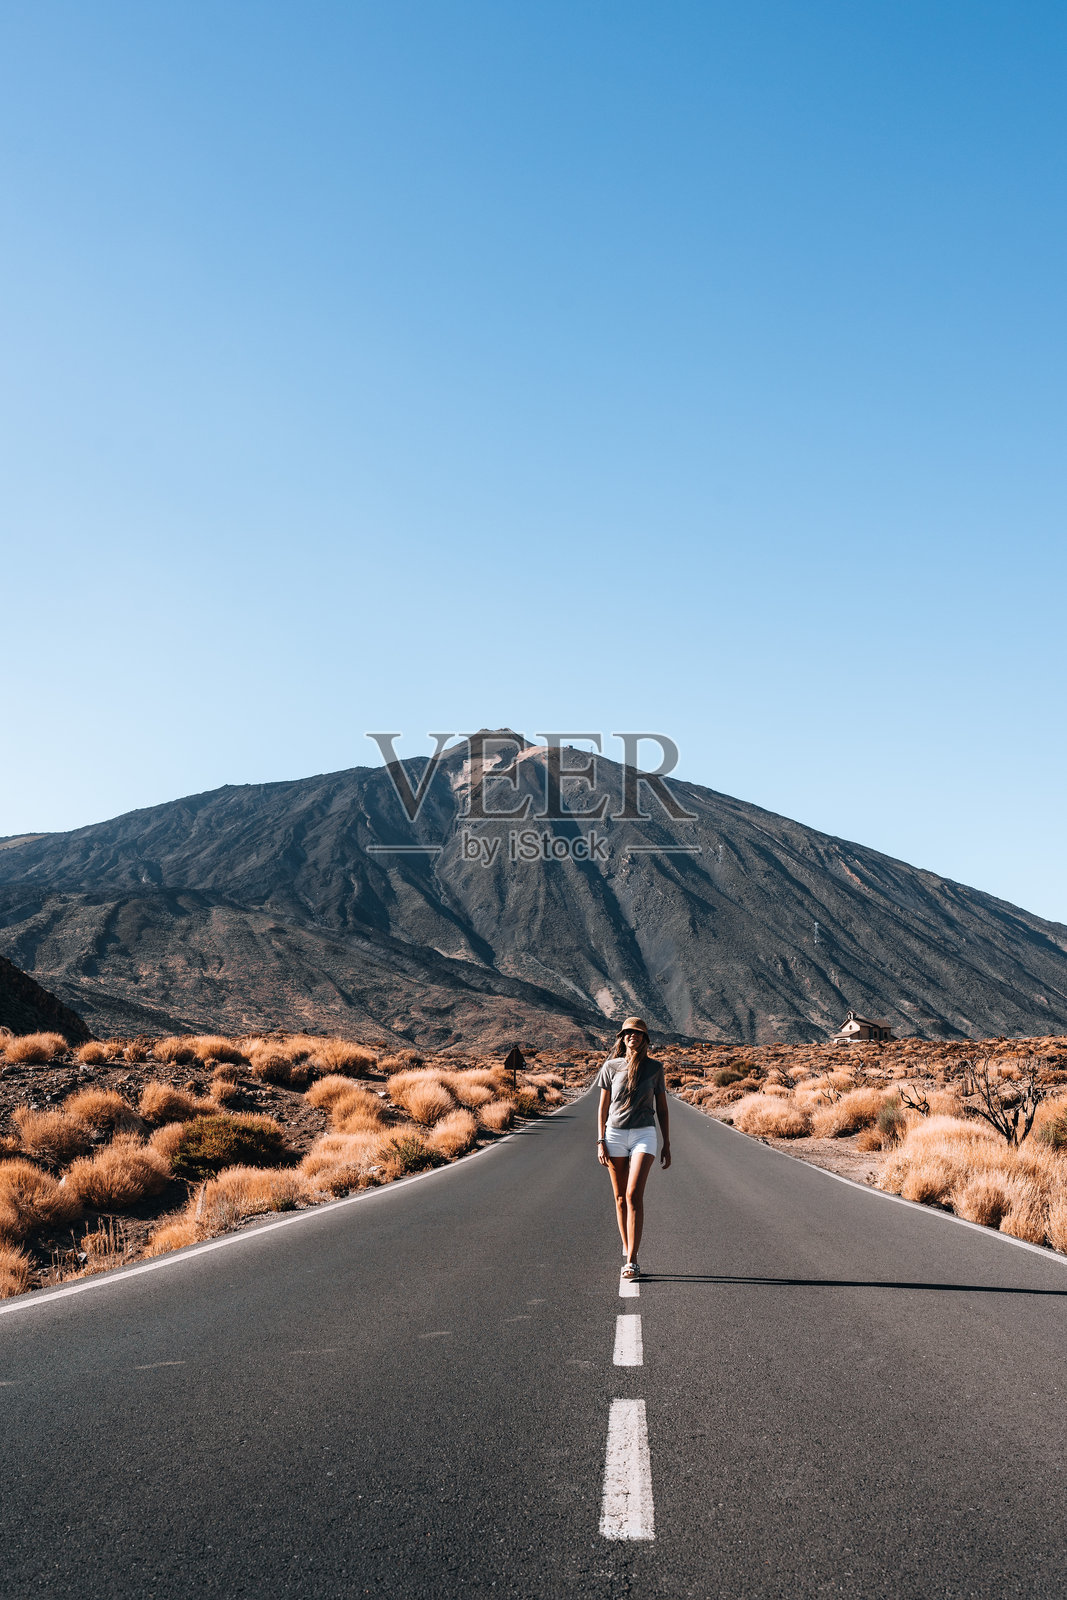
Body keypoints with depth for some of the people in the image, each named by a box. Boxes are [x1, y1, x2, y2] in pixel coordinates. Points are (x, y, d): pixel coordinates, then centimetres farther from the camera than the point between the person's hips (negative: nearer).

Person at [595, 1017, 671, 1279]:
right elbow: (603, 1107, 6)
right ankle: (628, 1252, 21)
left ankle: (631, 1261, -13)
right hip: (615, 1134, 2)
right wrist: (600, 1142, -1)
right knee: (620, 1197, 7)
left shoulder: (655, 1068, 4)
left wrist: (666, 1146, 6)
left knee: (634, 1195, -14)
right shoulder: (611, 1066, 4)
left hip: (644, 1135, -2)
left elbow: (662, 1109, 8)